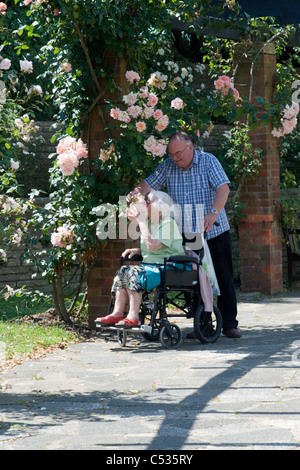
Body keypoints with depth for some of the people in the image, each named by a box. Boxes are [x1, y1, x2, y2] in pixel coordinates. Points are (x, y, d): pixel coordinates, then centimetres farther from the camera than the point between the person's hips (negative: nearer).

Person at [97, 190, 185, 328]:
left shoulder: (168, 224, -13)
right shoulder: (149, 223, 16)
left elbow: (152, 245, -27)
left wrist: (141, 222, -19)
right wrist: (136, 250, 6)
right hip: (151, 266, 9)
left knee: (134, 273, -28)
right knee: (122, 271, -8)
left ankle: (133, 317, -29)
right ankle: (117, 314, -15)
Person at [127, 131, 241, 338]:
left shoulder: (208, 161, -5)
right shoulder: (168, 167, 5)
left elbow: (223, 188, -15)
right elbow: (149, 184, 3)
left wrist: (213, 213, -31)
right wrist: (137, 191, -22)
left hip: (215, 231, -3)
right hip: (187, 234, 3)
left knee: (224, 278, 0)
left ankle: (230, 323, 7)